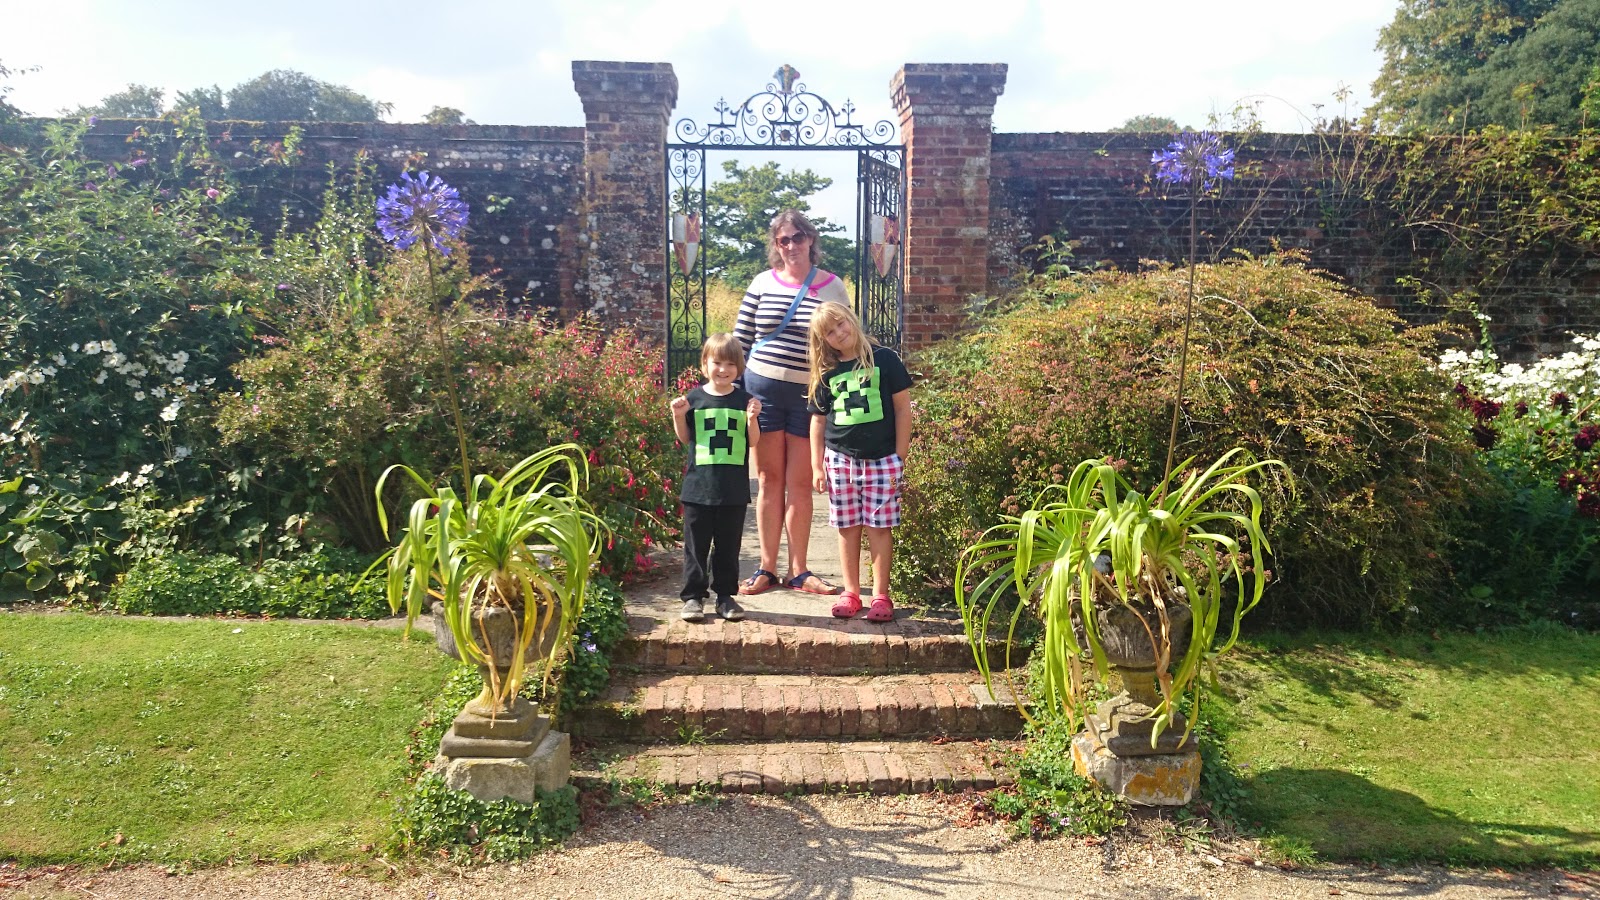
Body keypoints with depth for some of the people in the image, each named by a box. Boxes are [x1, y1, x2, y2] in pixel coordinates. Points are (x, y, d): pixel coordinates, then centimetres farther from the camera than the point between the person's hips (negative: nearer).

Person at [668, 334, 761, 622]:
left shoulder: (744, 400, 2)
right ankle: (693, 596, 16)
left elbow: (753, 442, 4)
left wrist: (752, 419, -13)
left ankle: (725, 595, 22)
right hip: (698, 486, 0)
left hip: (734, 489, 0)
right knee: (695, 545, 6)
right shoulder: (694, 398, 1)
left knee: (728, 546, 10)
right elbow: (685, 439, 11)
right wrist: (678, 416, -6)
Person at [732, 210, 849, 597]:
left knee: (800, 485, 5)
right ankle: (766, 568, 15)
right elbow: (741, 340, 7)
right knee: (769, 481, 6)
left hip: (809, 396, -1)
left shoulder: (833, 288, 2)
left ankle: (798, 571, 15)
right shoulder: (763, 283, 4)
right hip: (763, 390, 1)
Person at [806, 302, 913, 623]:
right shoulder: (826, 373, 7)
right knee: (848, 527, 8)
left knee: (879, 527, 1)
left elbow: (903, 407, -1)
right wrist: (816, 466, 8)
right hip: (840, 458, 3)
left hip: (882, 458, -3)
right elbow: (818, 420, 13)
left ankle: (881, 595, 10)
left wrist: (900, 458, -3)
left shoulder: (884, 359, -2)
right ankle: (851, 592, 18)